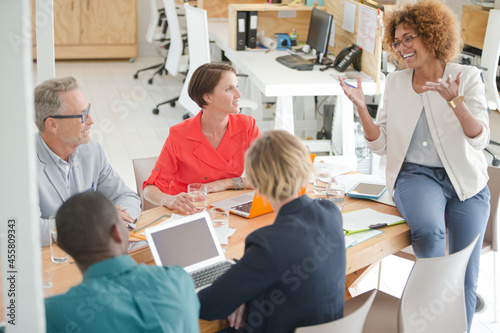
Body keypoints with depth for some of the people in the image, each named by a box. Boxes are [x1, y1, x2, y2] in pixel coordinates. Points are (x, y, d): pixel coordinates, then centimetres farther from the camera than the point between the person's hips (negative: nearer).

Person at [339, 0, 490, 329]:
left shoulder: (467, 76, 0)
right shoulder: (395, 82, 8)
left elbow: (480, 139, -10)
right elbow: (381, 144, 5)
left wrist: (454, 101, -25)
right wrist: (361, 108, -10)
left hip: (465, 181, 0)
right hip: (416, 175, 0)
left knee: (466, 279, -4)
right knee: (428, 231, -33)